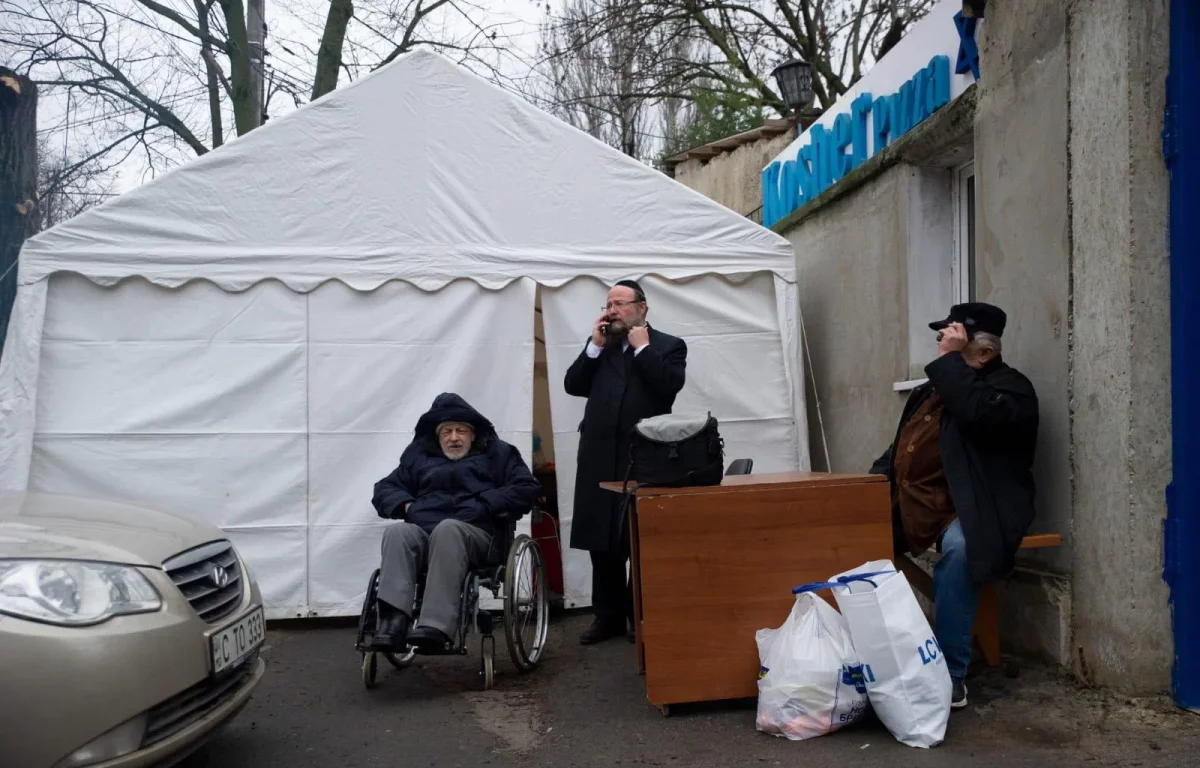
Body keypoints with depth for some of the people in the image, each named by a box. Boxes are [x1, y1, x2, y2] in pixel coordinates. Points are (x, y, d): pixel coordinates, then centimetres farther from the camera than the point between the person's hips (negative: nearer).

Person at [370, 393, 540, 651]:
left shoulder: (495, 452, 21)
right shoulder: (419, 455, 29)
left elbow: (526, 489, 8)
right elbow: (384, 489, 27)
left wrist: (484, 506, -4)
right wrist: (406, 505, 5)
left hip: (474, 533, -3)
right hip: (422, 530, 3)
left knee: (447, 529, -38)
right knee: (397, 531, -32)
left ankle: (435, 626, -50)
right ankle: (393, 621, -47)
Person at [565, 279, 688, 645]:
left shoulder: (669, 346, 5)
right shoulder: (600, 347, 17)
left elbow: (670, 385, -12)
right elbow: (573, 386, 8)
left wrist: (642, 347, -6)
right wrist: (596, 345, 1)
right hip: (600, 458, 4)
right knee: (601, 541, 8)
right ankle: (609, 615, 19)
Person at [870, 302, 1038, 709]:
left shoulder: (1010, 387, -4)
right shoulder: (929, 391, 19)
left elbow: (976, 414, -27)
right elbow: (900, 451, 22)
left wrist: (951, 358, -18)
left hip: (964, 510, -7)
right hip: (910, 505, 7)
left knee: (957, 548, -36)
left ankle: (951, 675, -25)